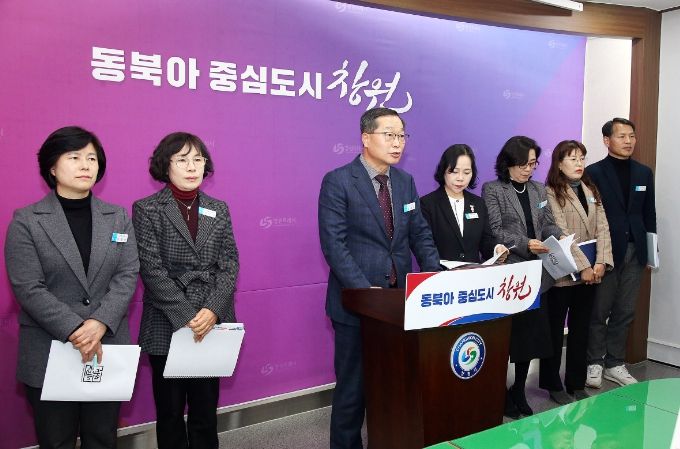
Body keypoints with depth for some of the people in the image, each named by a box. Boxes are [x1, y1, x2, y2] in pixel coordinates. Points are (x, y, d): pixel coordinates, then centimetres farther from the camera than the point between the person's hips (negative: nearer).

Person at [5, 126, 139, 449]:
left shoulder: (118, 218, 7)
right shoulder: (26, 221, -1)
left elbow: (127, 276, -1)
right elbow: (28, 288, -10)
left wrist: (100, 323, -16)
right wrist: (74, 332, -18)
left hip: (109, 348, 3)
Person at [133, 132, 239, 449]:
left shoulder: (218, 209, 8)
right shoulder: (147, 209, -2)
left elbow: (229, 265, 1)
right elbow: (152, 270, -10)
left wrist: (213, 311, -13)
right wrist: (187, 318, -16)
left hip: (211, 325, 3)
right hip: (167, 327, -2)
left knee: (206, 411, 13)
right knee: (170, 412, 12)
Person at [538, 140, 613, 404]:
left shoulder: (591, 191, 12)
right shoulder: (551, 193, -8)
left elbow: (602, 228, 4)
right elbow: (561, 234, -15)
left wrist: (601, 263, -8)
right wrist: (583, 267, -17)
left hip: (590, 274, 6)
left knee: (581, 330, 13)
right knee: (554, 330, 6)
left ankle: (577, 384, 24)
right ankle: (553, 385, 18)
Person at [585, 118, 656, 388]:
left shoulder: (644, 173, 11)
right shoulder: (594, 172, -4)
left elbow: (649, 214, 13)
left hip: (634, 251, 5)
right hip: (605, 251, -4)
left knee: (625, 312, 10)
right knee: (599, 311, 4)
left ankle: (614, 364, 22)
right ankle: (594, 363, 17)